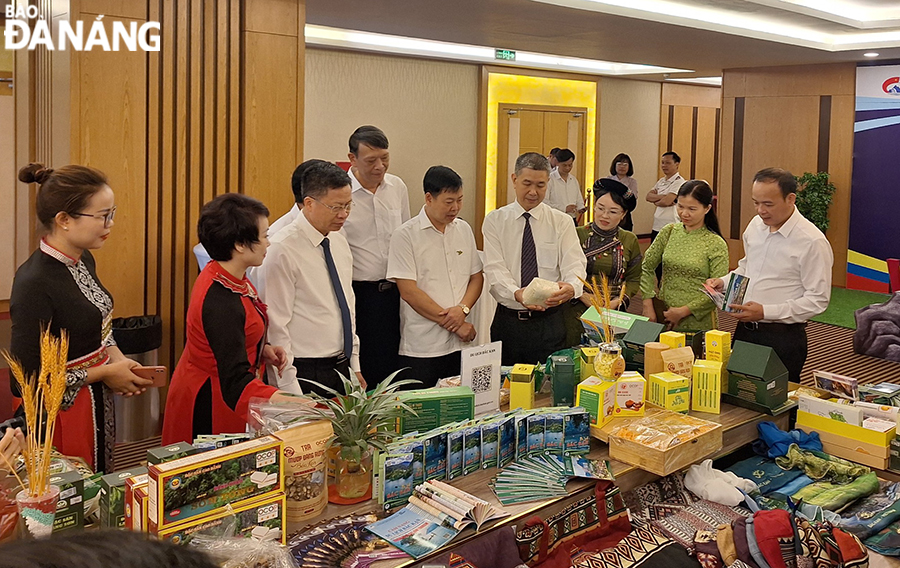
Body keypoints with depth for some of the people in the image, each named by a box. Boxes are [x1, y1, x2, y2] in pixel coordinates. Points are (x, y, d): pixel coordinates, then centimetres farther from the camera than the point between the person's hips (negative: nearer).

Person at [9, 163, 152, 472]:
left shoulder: (83, 260, 2)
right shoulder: (34, 284, -25)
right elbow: (26, 381, -24)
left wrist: (117, 359, -1)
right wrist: (104, 372, -16)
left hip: (99, 402, 8)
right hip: (61, 415, -8)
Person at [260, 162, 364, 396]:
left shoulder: (339, 240, 8)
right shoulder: (283, 250, -16)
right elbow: (276, 326, -16)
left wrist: (355, 365, 14)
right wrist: (291, 390, -17)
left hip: (342, 369, 7)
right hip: (306, 374, -7)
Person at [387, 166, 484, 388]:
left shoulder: (464, 230, 11)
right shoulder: (406, 235, -6)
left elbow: (477, 277, 12)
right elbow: (408, 291, -11)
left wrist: (462, 309, -8)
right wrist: (452, 323, -10)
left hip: (461, 343, 5)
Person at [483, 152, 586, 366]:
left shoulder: (562, 222, 4)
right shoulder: (495, 221, 2)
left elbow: (574, 266, -7)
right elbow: (494, 269, -9)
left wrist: (571, 287, -31)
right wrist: (516, 294, -29)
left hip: (549, 322, 0)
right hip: (508, 319, 0)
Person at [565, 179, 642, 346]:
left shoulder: (629, 240, 7)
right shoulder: (578, 235, -1)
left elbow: (634, 279, 8)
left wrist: (617, 302, -7)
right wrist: (583, 296, -14)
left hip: (614, 313, 2)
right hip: (577, 312, -2)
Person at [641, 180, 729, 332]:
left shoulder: (716, 244, -9)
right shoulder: (669, 232, 1)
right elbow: (646, 268, 5)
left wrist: (684, 311, -14)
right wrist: (648, 304, -3)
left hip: (697, 323, -3)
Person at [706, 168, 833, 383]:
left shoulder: (812, 241, -16)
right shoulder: (755, 225, 5)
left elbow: (818, 300, -14)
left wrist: (765, 312, -21)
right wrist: (723, 282, 2)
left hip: (783, 337, -6)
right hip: (744, 329, 6)